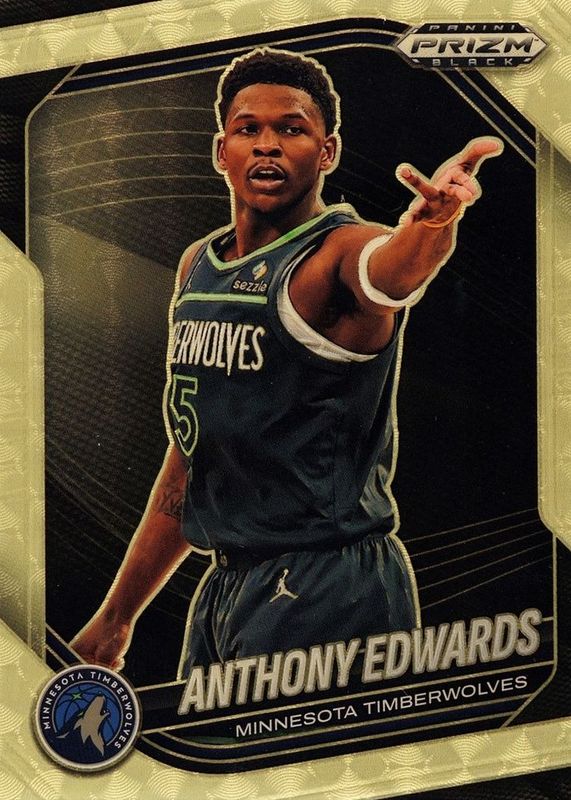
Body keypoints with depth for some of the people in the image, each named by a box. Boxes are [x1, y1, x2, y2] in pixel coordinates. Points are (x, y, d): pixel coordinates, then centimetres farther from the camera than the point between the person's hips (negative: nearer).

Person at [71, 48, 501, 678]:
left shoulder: (341, 250, -11)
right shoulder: (197, 266, 9)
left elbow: (389, 270, -37)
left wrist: (431, 223, -60)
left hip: (325, 595, -7)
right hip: (225, 584, 7)